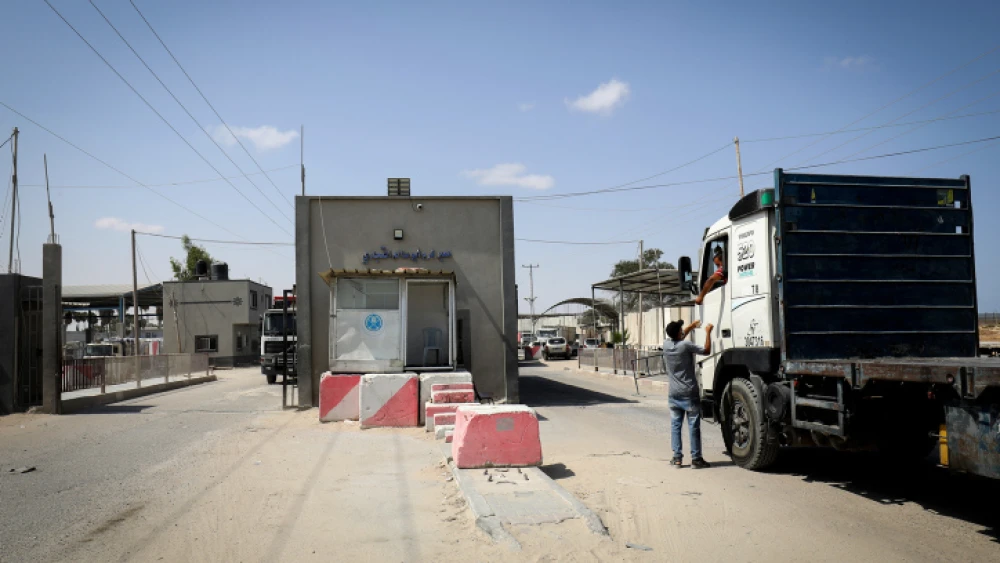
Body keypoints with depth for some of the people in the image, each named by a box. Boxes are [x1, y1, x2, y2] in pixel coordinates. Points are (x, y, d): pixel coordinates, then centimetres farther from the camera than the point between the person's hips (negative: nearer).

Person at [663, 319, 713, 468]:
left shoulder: (666, 345, 0)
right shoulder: (686, 345, -15)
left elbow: (677, 338, 23)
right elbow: (706, 350, -5)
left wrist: (691, 326, 28)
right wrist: (708, 332, 5)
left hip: (674, 394, 5)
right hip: (689, 393, -5)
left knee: (675, 425, 8)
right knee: (694, 426, 1)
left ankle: (677, 457, 9)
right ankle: (696, 459, 3)